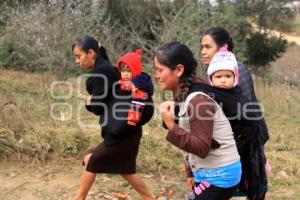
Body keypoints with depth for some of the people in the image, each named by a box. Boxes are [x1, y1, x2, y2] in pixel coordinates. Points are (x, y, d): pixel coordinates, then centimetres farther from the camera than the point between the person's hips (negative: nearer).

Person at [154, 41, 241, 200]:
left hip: (219, 176, -9)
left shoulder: (198, 101, -23)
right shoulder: (183, 96, 5)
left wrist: (172, 126, -31)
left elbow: (202, 148, -26)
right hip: (209, 174, 9)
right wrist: (191, 173, 15)